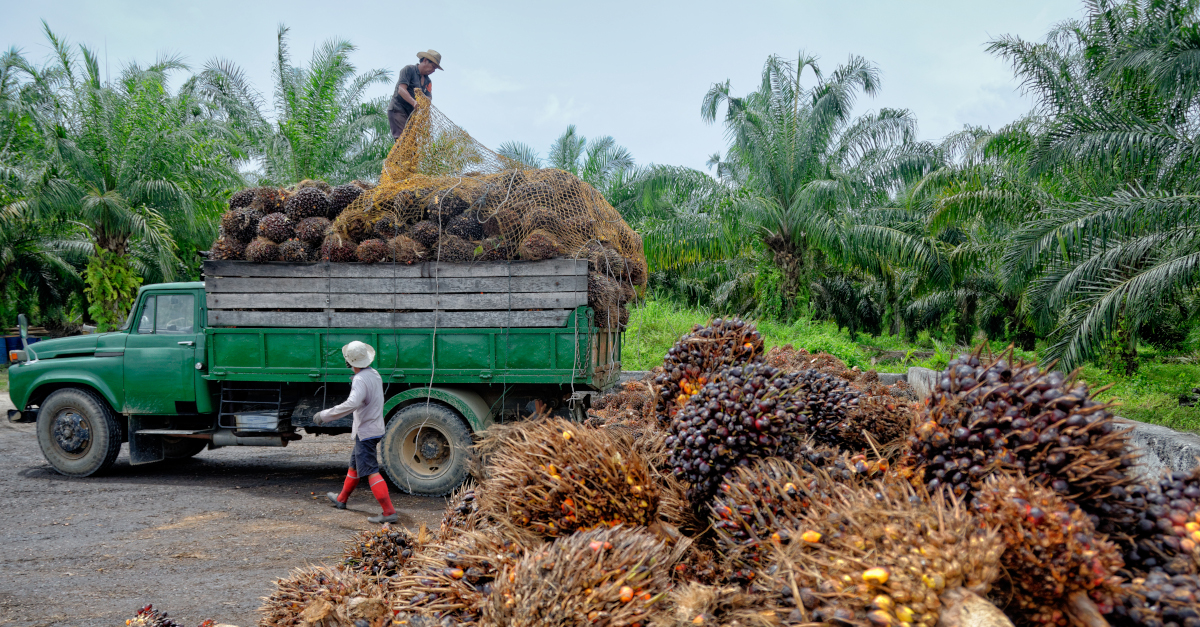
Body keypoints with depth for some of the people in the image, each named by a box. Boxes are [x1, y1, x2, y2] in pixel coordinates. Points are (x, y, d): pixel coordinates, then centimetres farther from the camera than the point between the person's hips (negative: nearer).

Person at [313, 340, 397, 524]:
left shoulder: (360, 380, -22)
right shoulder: (374, 374, 8)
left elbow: (352, 403, -38)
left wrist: (325, 415, -32)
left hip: (366, 431, -10)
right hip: (374, 428, 10)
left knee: (371, 471, -11)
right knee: (355, 465, 24)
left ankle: (389, 512, -16)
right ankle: (341, 499, 42)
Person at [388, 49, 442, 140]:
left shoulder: (428, 81, 19)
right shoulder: (409, 70, 0)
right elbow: (401, 89, -15)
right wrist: (414, 102, -32)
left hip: (412, 114, 6)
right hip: (398, 110, -6)